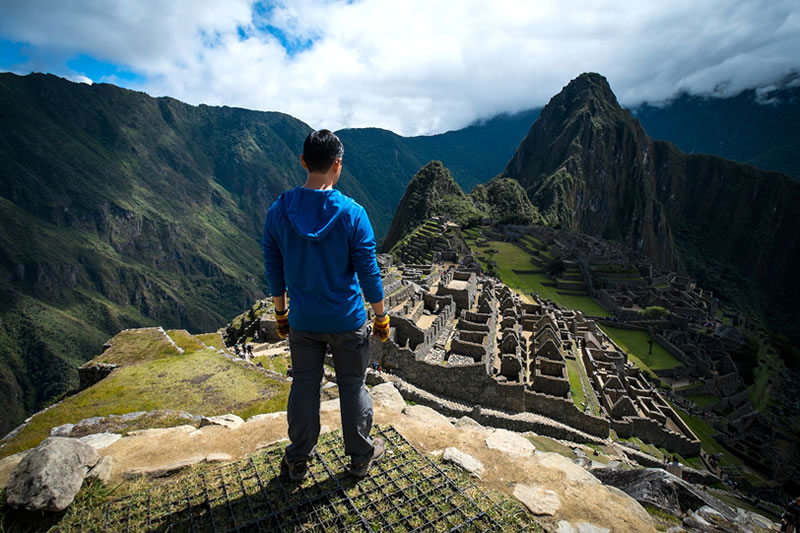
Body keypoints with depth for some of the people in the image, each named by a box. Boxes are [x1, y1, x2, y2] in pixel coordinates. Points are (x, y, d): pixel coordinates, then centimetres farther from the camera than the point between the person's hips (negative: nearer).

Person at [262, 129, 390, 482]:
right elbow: (368, 272, -12)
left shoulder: (278, 211, -7)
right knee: (353, 386, 15)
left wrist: (280, 313, 14)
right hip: (347, 321, -2)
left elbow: (273, 270, 1)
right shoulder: (352, 214, -17)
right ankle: (360, 456, 35)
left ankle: (298, 461, 36)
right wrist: (381, 317, 1)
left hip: (302, 321, 3)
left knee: (304, 386, 18)